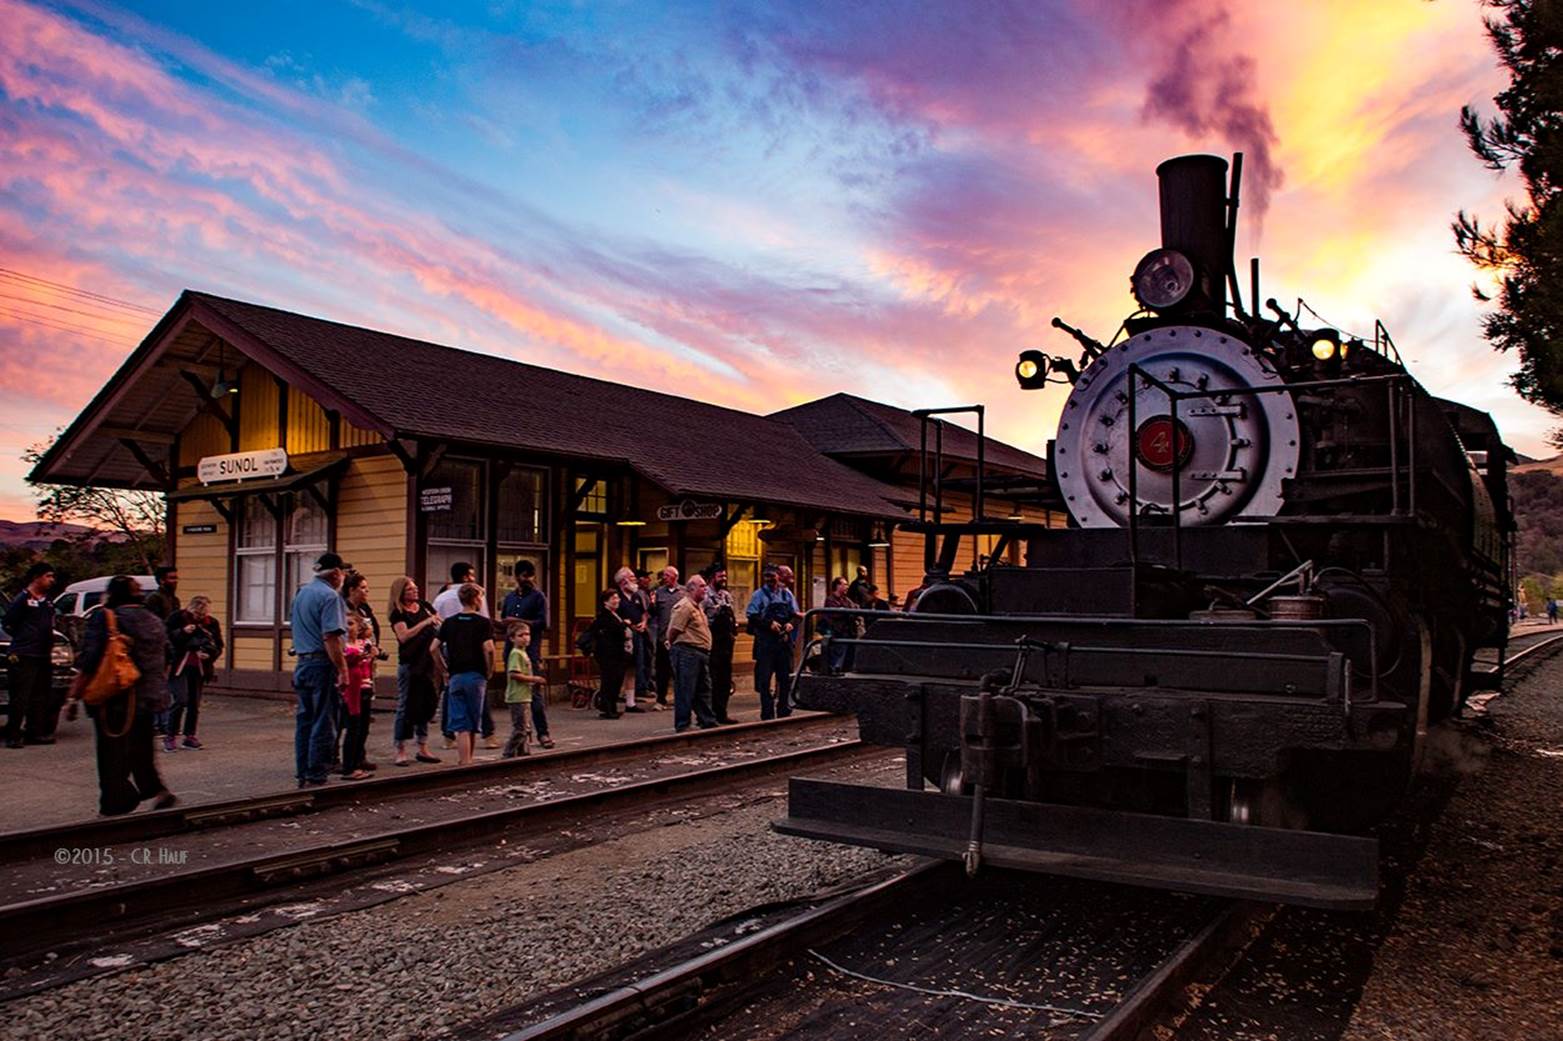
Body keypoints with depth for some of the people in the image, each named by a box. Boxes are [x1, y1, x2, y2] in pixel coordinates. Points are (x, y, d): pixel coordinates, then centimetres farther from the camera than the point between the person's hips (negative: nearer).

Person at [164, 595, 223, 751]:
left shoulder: (212, 623, 5)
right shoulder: (177, 618, -3)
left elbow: (218, 646, 10)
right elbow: (166, 639, -5)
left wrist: (209, 655, -10)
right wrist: (182, 632, -20)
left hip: (199, 668, 4)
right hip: (179, 666, -4)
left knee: (195, 703, 7)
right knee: (180, 701, -13)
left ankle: (190, 736, 17)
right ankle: (170, 736, -2)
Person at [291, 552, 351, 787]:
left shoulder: (301, 592, 13)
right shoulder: (330, 596, -14)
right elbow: (330, 638, -21)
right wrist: (342, 668, -20)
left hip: (302, 663, 9)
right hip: (323, 665, -9)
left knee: (304, 721, 14)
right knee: (323, 724, -2)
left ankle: (303, 776, 19)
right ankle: (316, 777, 0)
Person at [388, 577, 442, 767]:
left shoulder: (425, 606, 9)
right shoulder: (398, 614, -5)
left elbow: (440, 626, 15)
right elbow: (403, 636, -18)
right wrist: (426, 622, -23)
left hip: (430, 663, 5)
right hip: (410, 664, -5)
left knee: (427, 706, 10)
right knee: (406, 707, -1)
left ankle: (423, 749, 20)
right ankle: (401, 750, 7)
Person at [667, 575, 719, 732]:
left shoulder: (697, 607, 18)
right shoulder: (684, 606, -14)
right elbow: (673, 631, -17)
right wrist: (674, 646, -3)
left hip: (701, 653, 10)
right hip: (687, 653, -10)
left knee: (703, 689, 15)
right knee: (685, 691, -4)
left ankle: (708, 722, 24)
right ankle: (682, 726, 3)